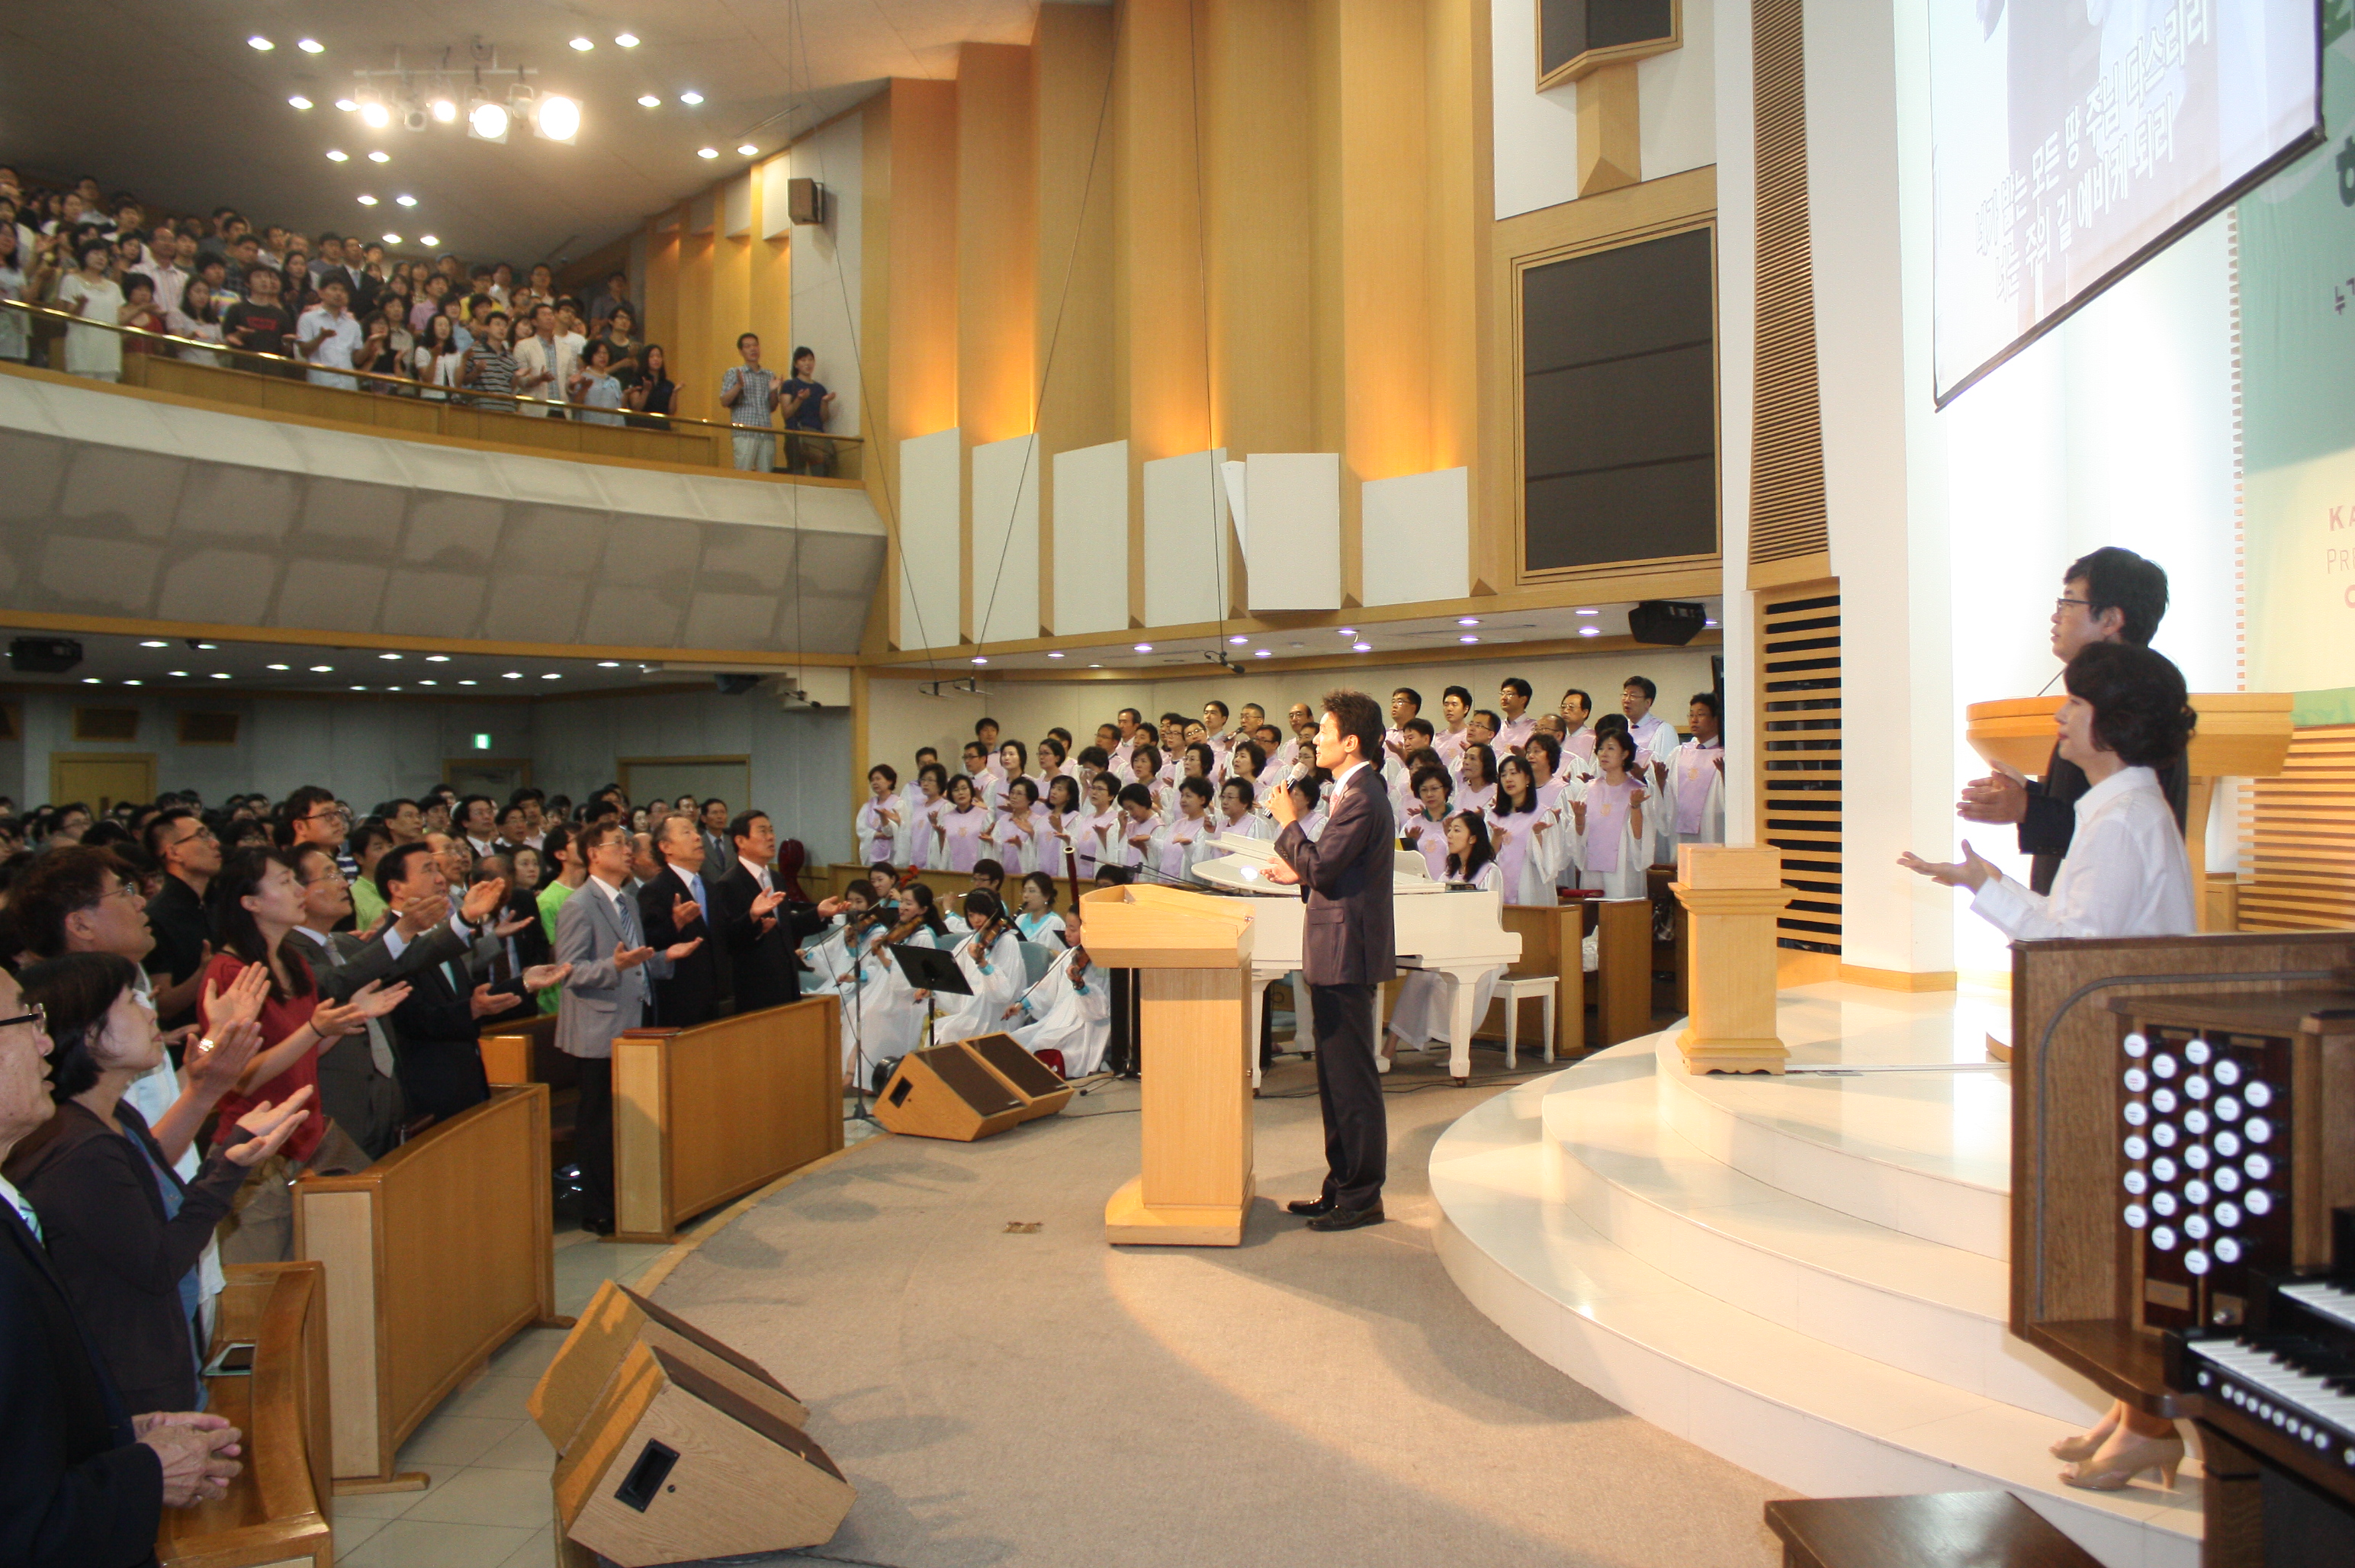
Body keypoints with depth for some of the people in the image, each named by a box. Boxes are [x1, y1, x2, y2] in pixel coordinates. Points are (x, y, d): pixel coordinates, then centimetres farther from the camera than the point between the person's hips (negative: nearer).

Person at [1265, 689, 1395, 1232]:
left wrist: (1290, 822, -11)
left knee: (1352, 1077, -3)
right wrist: (1298, 874, 14)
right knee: (1336, 1075, 16)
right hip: (1338, 951, 11)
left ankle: (1362, 1197, 7)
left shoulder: (1361, 797, -18)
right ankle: (1341, 1186, 26)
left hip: (1347, 953, -11)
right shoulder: (1358, 791, 15)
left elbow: (1321, 865, -23)